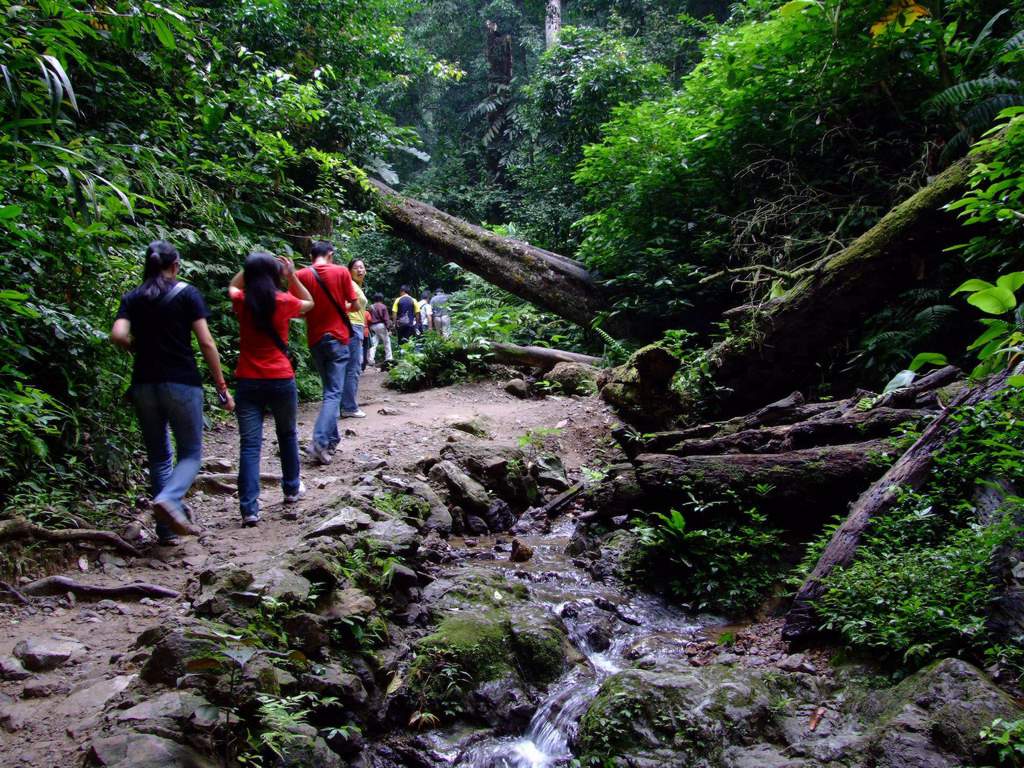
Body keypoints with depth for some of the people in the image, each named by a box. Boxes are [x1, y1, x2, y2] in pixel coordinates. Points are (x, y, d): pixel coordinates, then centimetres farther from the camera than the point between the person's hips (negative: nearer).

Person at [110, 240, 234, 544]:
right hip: (182, 383, -4)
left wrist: (139, 348, 13)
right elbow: (206, 342, -7)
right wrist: (222, 387, -3)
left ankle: (166, 529, 13)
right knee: (191, 453, 7)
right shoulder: (186, 293, 0)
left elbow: (118, 335, -9)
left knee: (158, 457, 13)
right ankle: (168, 499, -22)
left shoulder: (131, 298, 8)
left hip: (144, 384, 4)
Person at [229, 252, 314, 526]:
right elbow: (309, 303, 18)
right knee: (287, 435, 21)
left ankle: (249, 508, -7)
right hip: (281, 380, 0)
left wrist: (251, 266, 15)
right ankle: (292, 488, 34)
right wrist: (292, 276, 9)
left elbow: (232, 287, 25)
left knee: (249, 444, -1)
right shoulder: (284, 301, -5)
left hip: (248, 382, 1)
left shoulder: (241, 302, -1)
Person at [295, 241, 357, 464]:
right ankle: (319, 441, -20)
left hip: (315, 339, 3)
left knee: (329, 389, 17)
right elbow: (354, 305, -1)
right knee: (333, 392, -5)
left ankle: (332, 439, 21)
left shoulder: (301, 275, 0)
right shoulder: (341, 272, -4)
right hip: (337, 337, -3)